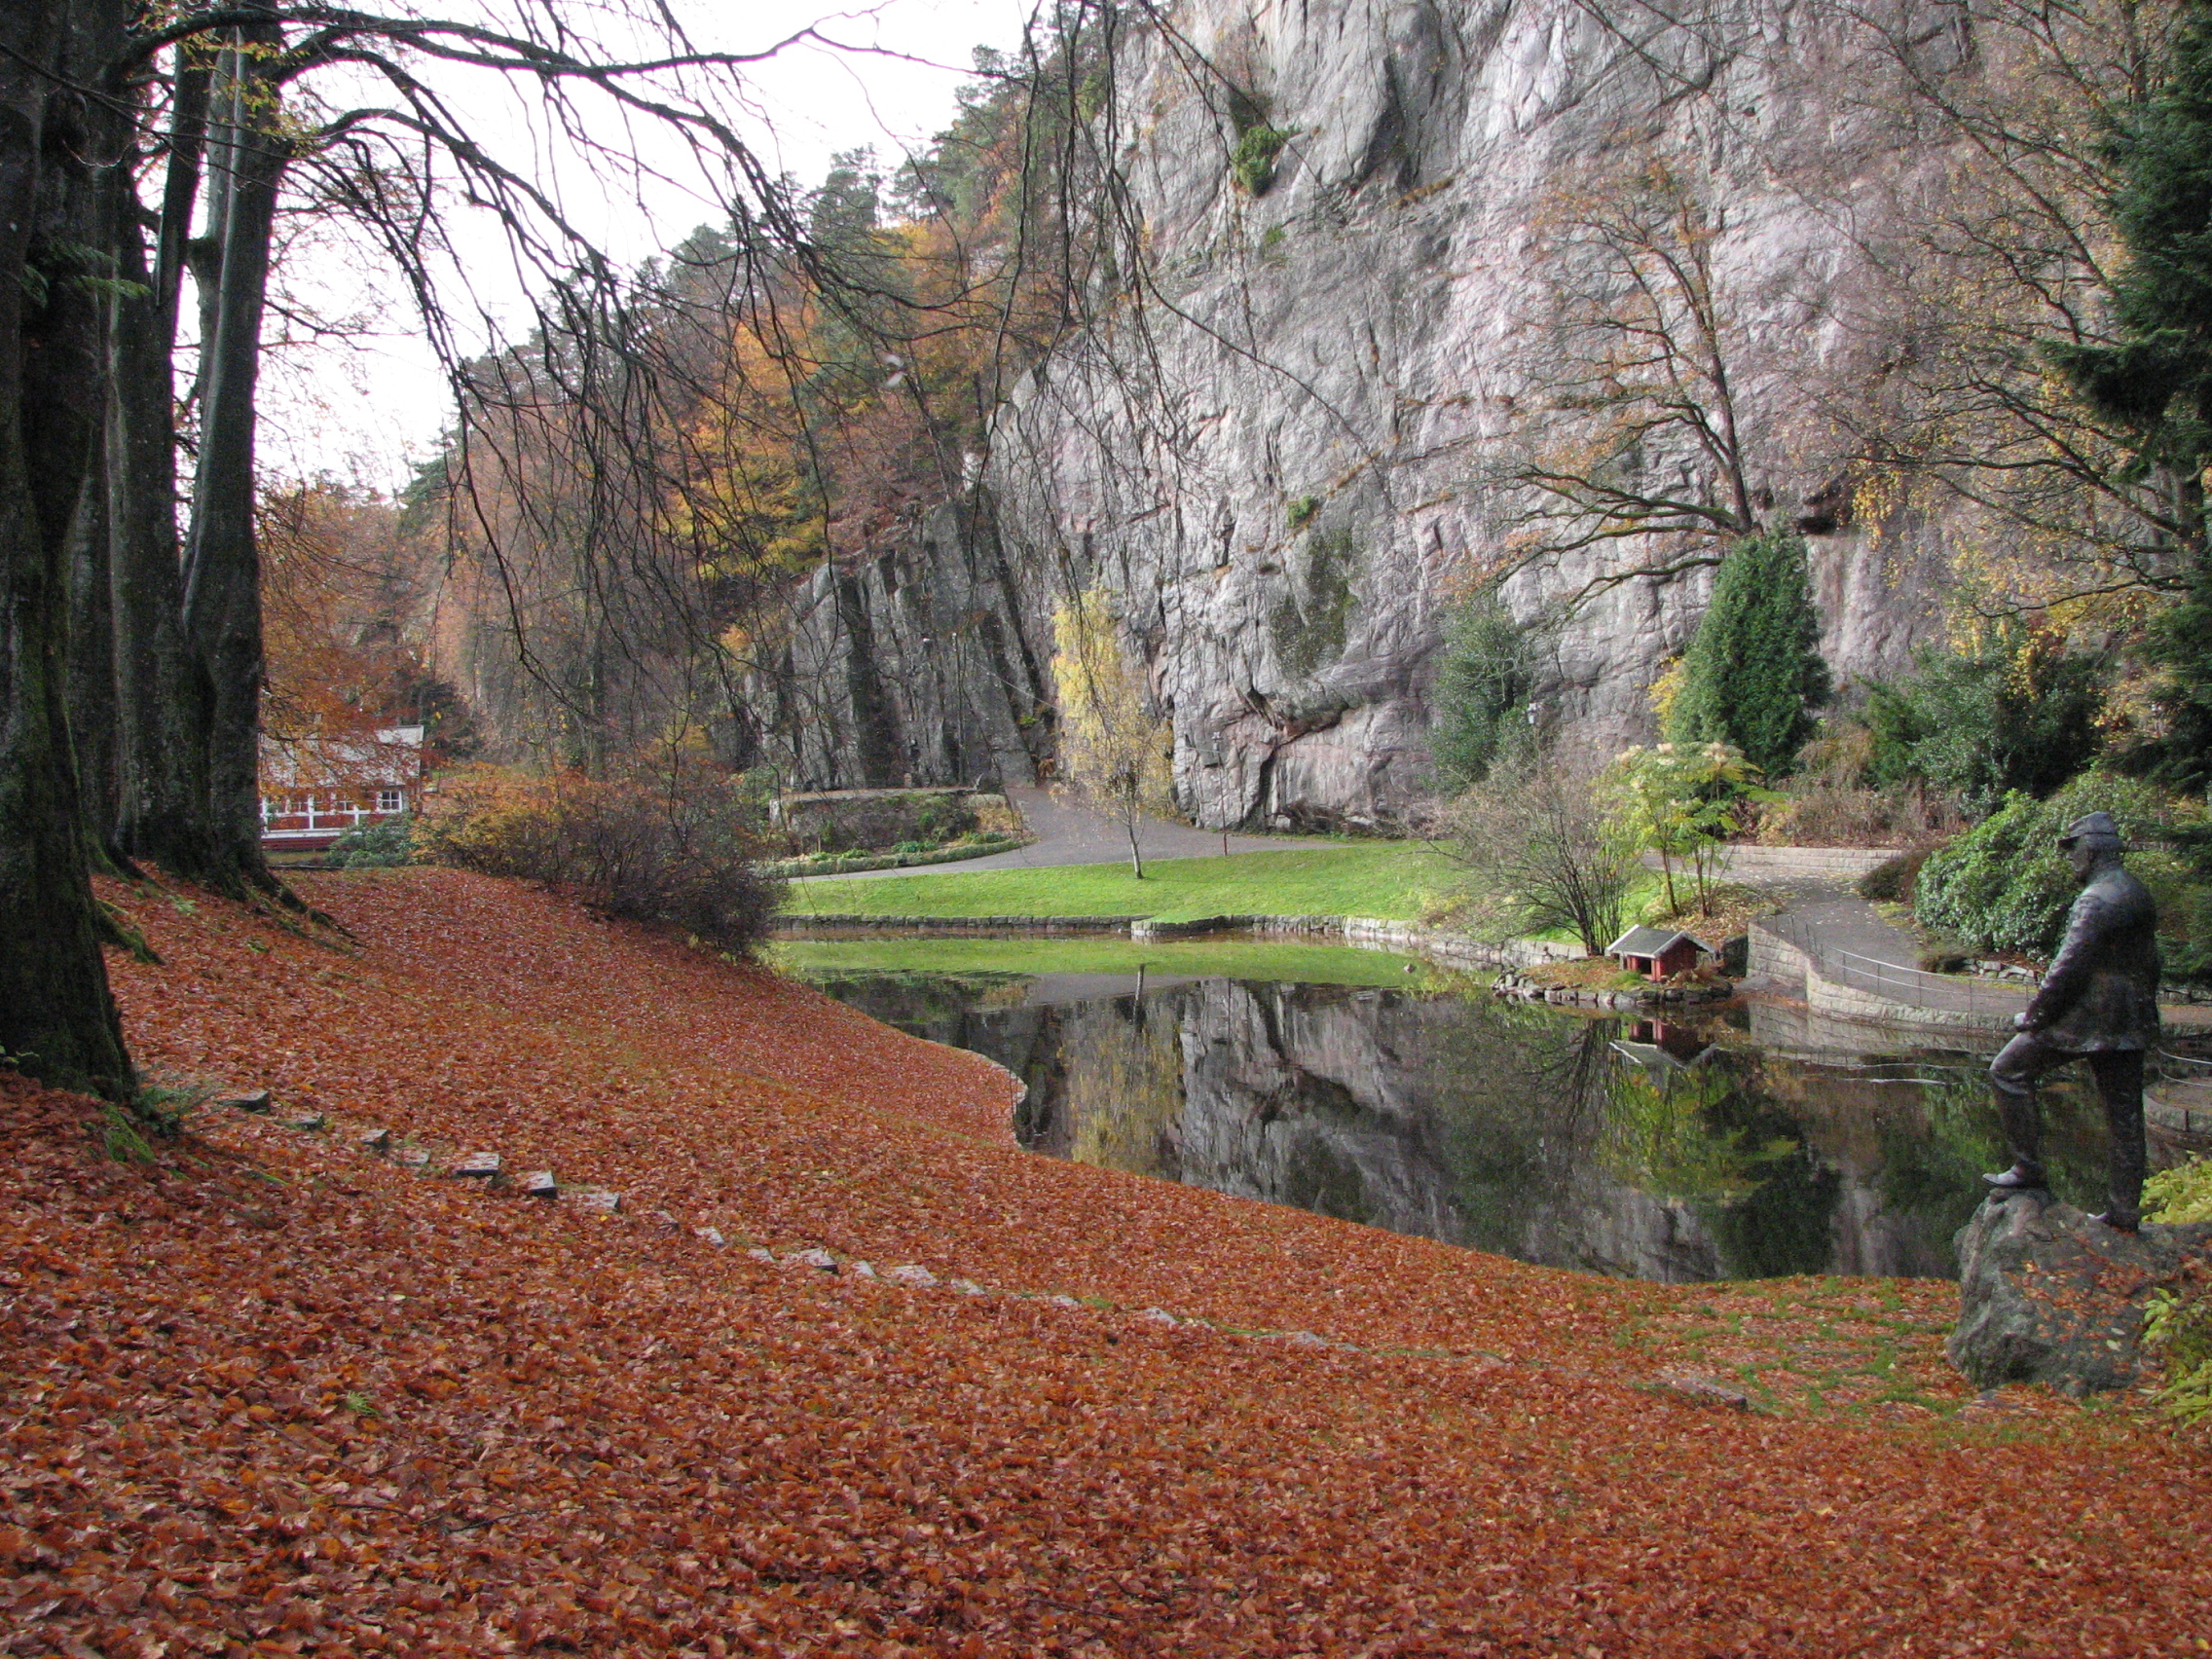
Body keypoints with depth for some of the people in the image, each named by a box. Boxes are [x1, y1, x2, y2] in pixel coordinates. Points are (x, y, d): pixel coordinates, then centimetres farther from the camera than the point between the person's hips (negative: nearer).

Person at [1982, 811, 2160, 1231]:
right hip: (2129, 1022, 9)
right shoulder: (2139, 894, 14)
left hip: (2087, 1017, -9)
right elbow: (2148, 963, 20)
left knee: (2008, 1071, 2)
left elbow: (2069, 966, -21)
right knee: (2125, 1114, 10)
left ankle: (2027, 1168, 1)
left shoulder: (2097, 900, -16)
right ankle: (2124, 1211, 14)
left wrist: (2033, 1014, -12)